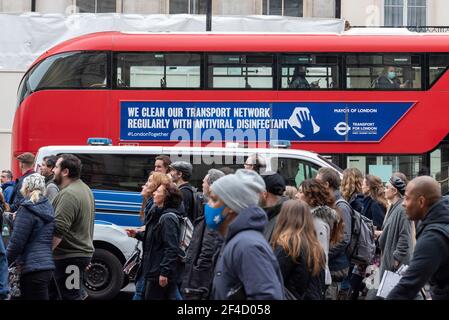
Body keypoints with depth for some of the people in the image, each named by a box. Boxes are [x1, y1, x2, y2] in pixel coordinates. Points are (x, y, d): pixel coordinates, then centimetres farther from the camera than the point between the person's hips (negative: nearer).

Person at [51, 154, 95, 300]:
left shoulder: (69, 194, -19)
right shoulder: (84, 188, 15)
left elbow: (57, 231, -25)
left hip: (70, 257, -10)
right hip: (82, 251, 10)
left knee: (70, 295, -6)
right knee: (75, 294, 15)